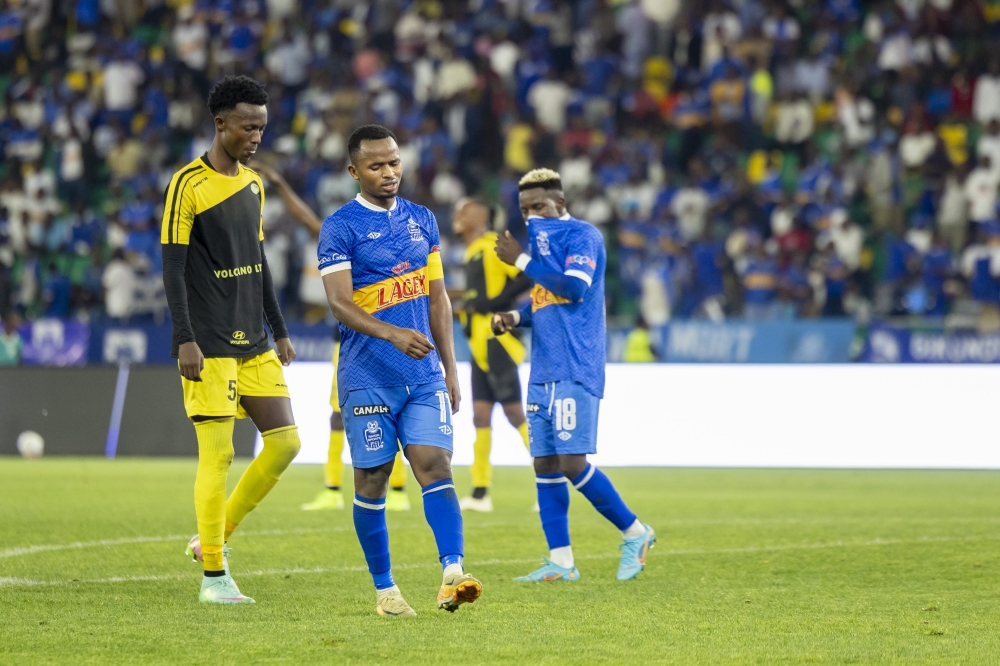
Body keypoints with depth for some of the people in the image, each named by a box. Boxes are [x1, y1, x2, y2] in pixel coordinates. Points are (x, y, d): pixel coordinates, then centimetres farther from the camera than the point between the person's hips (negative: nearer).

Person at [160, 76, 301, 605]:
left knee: (285, 442, 2)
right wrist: (185, 340, -19)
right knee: (217, 454, -8)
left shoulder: (253, 184, 14)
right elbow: (172, 267, -12)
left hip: (253, 343, 7)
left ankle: (214, 538, 15)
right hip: (209, 347, -7)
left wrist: (279, 332, 19)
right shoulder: (189, 184, -9)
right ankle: (214, 576, -1)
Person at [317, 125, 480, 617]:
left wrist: (450, 369, 15)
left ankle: (452, 575, -26)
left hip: (424, 377, 4)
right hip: (368, 381, -4)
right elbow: (339, 303, -16)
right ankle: (384, 590, 14)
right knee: (371, 481, 3)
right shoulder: (340, 228, -6)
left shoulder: (422, 221, 12)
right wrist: (393, 334, -32)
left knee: (435, 466, -12)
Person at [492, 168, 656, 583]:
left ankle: (634, 533, 4)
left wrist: (522, 260, -15)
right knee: (545, 464, 4)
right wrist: (513, 318, 10)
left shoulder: (583, 236, -7)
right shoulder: (540, 241, 20)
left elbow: (574, 288, -22)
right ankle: (560, 562, 6)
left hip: (575, 369, -9)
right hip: (544, 370, 9)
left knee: (572, 462, -13)